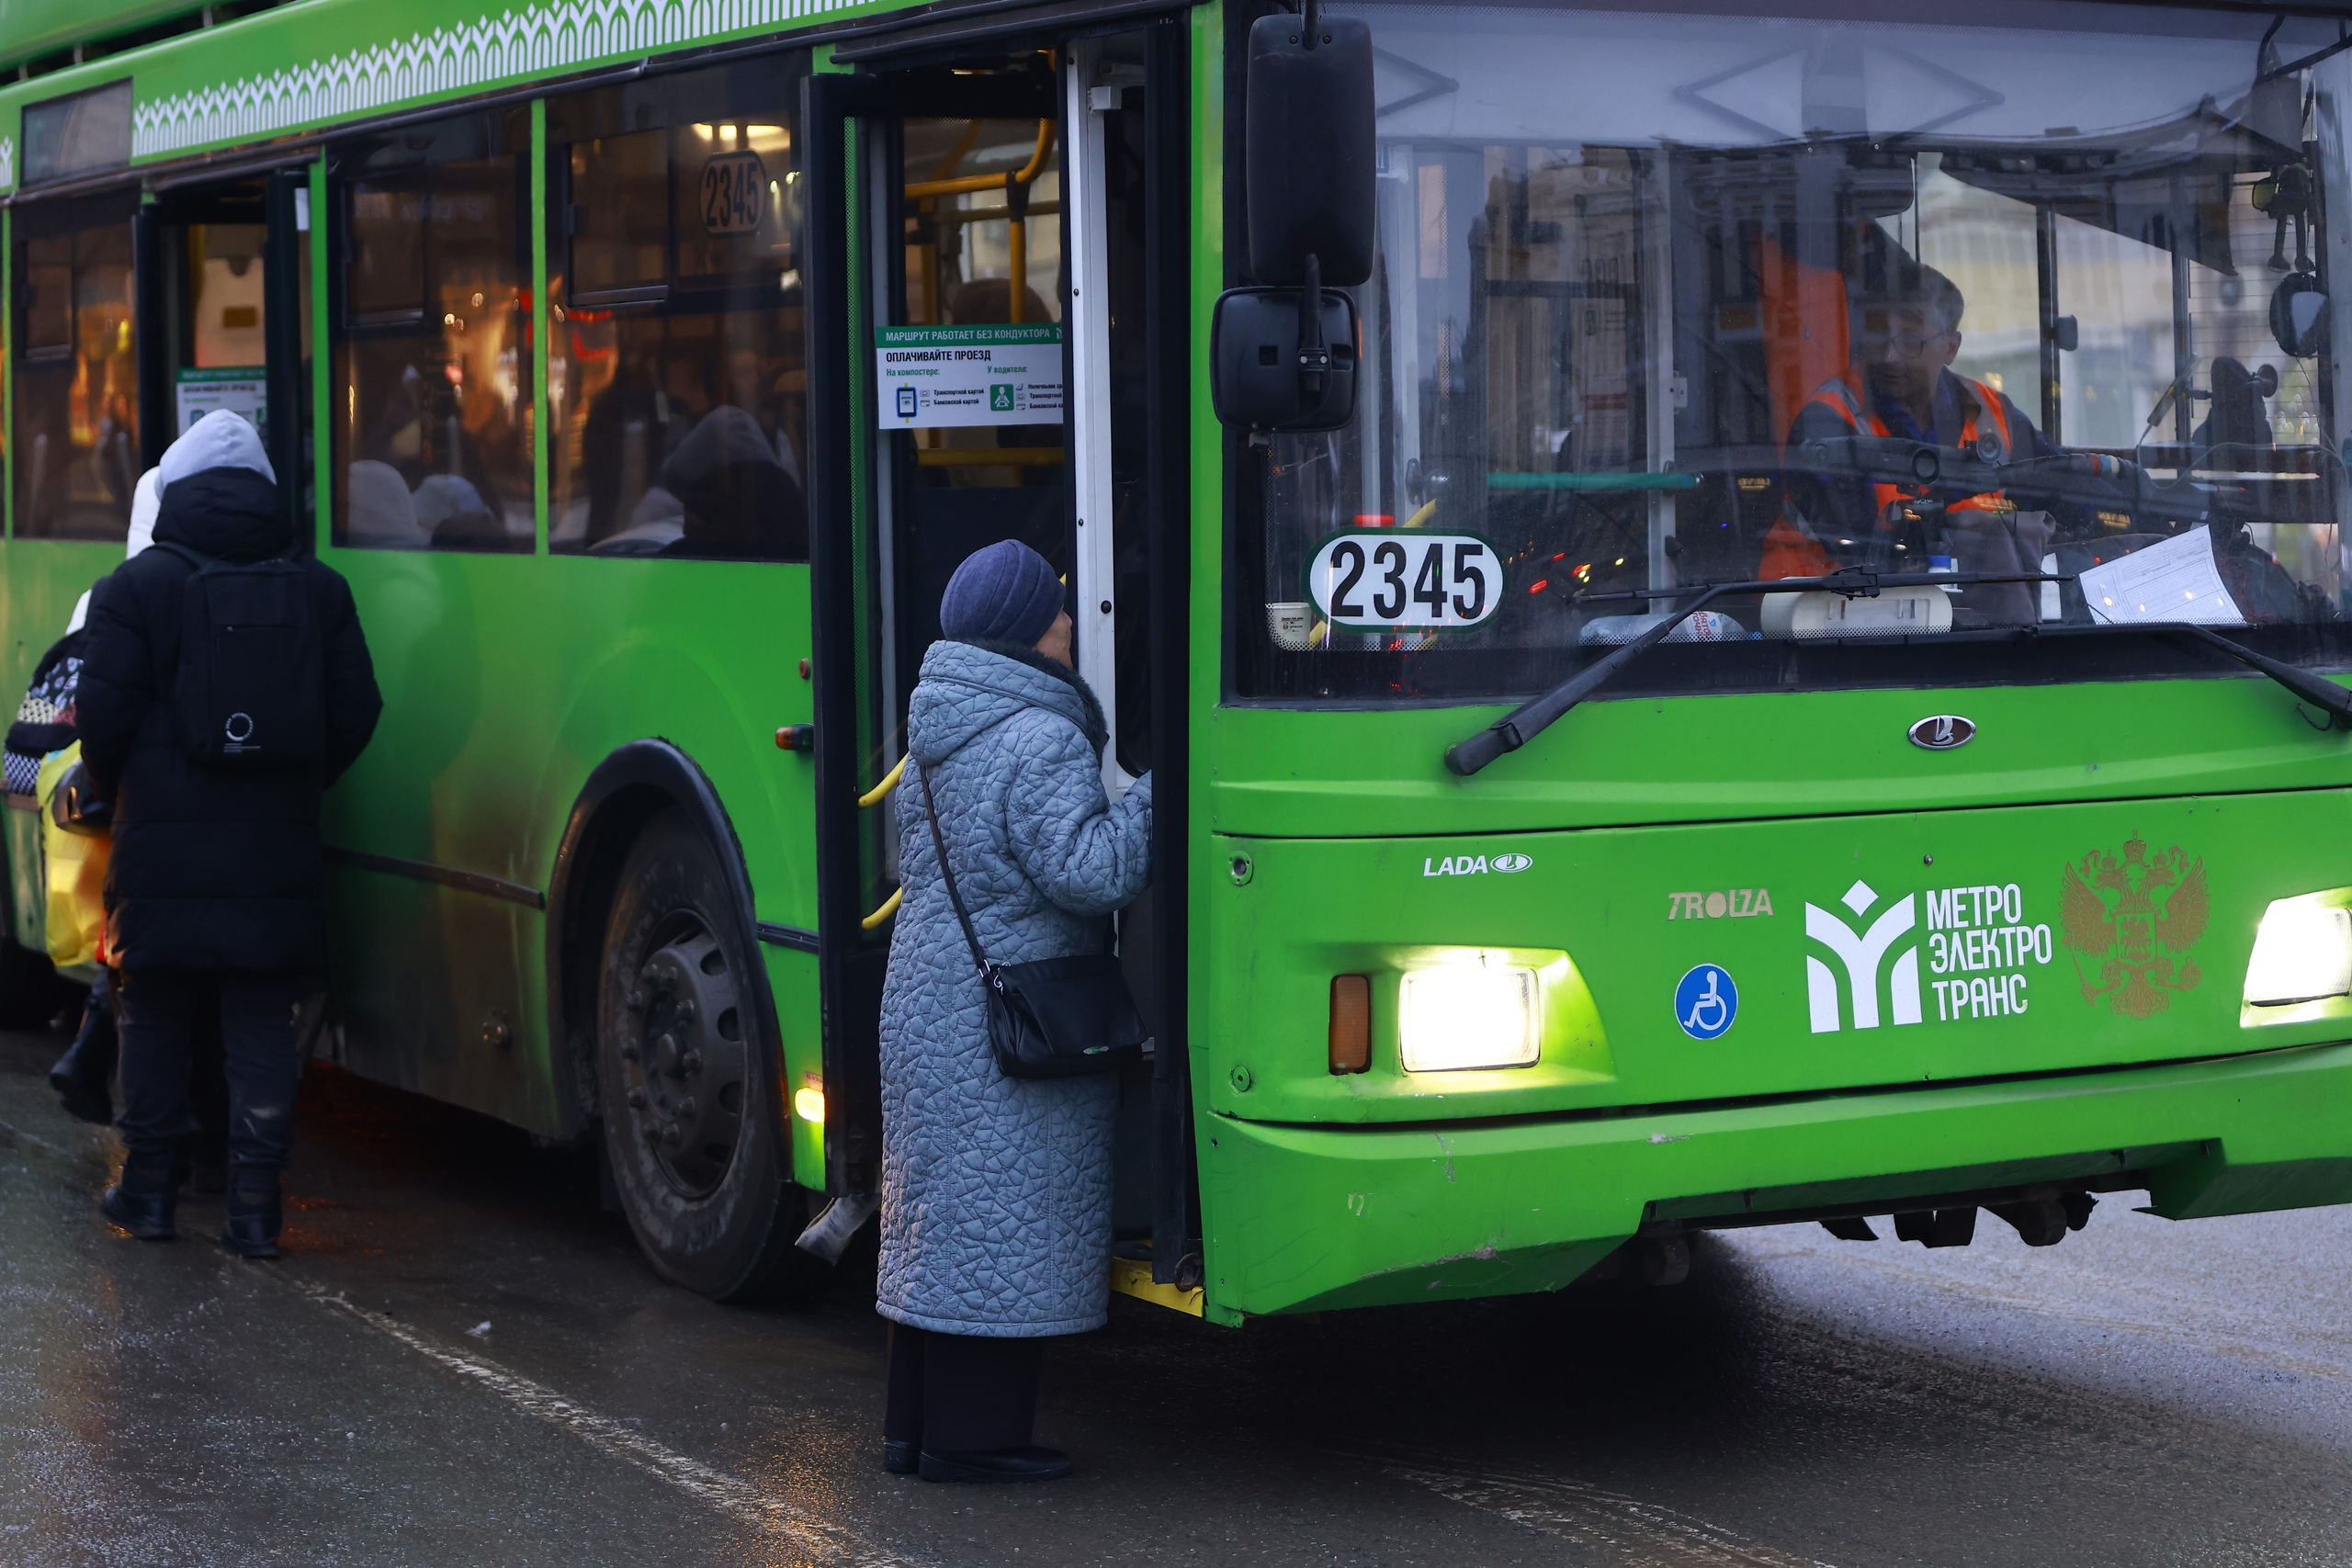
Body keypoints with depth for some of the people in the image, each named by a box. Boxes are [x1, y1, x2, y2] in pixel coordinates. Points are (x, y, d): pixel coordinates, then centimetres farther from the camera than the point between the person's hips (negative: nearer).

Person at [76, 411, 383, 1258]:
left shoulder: (134, 587, -4)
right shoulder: (320, 590, 5)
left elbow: (105, 718, -7)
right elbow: (356, 712, 4)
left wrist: (114, 790, 12)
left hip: (163, 846, -2)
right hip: (276, 853, 2)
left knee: (152, 1014, 12)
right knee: (262, 1022, 5)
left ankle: (147, 1186, 19)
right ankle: (254, 1202, 3)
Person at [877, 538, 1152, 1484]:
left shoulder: (935, 733, 12)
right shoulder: (1039, 741, -17)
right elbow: (1090, 871, -23)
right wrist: (1161, 785, -16)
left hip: (924, 1007, 9)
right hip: (1005, 1031, -9)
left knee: (938, 1211, 15)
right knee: (1002, 1223, -3)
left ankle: (917, 1423, 21)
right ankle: (970, 1436, 1)